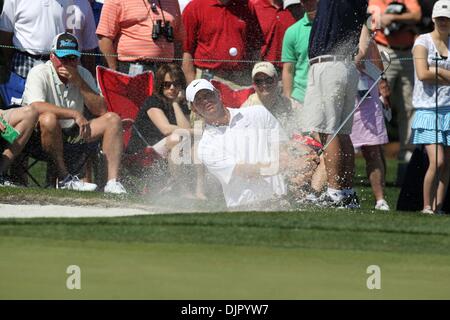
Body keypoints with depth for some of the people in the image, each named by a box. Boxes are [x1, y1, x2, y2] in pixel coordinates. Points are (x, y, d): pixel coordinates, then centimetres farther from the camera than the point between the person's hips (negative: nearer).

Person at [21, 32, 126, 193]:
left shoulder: (83, 74, 5)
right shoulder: (39, 73, -12)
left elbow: (101, 111, -5)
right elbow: (36, 107, -31)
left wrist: (79, 83, -15)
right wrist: (75, 114, -31)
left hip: (74, 134, 6)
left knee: (113, 120, -8)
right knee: (49, 118, -38)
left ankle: (112, 182, -20)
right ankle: (64, 179, -28)